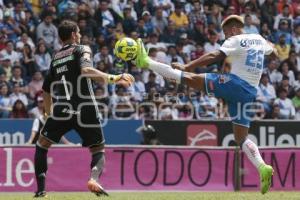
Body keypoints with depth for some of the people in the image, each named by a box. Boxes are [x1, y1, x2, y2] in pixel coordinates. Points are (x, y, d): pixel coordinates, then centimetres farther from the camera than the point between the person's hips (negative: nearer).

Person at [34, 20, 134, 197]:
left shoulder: (55, 58, 21)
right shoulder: (82, 50, 5)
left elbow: (46, 91, 25)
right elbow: (86, 70, -18)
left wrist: (50, 114, 38)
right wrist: (113, 78, -25)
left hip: (61, 110, 3)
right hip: (86, 111, -3)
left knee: (42, 144, 21)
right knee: (98, 149, 13)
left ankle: (41, 189, 8)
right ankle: (94, 178, -18)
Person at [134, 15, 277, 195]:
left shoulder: (235, 41, -4)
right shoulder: (259, 39, 16)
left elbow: (215, 56, -16)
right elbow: (274, 53, 34)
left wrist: (187, 67, -17)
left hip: (234, 83, -7)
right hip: (250, 92, 7)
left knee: (189, 78, -6)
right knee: (241, 138, 7)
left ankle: (146, 62, -8)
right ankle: (263, 168, -10)